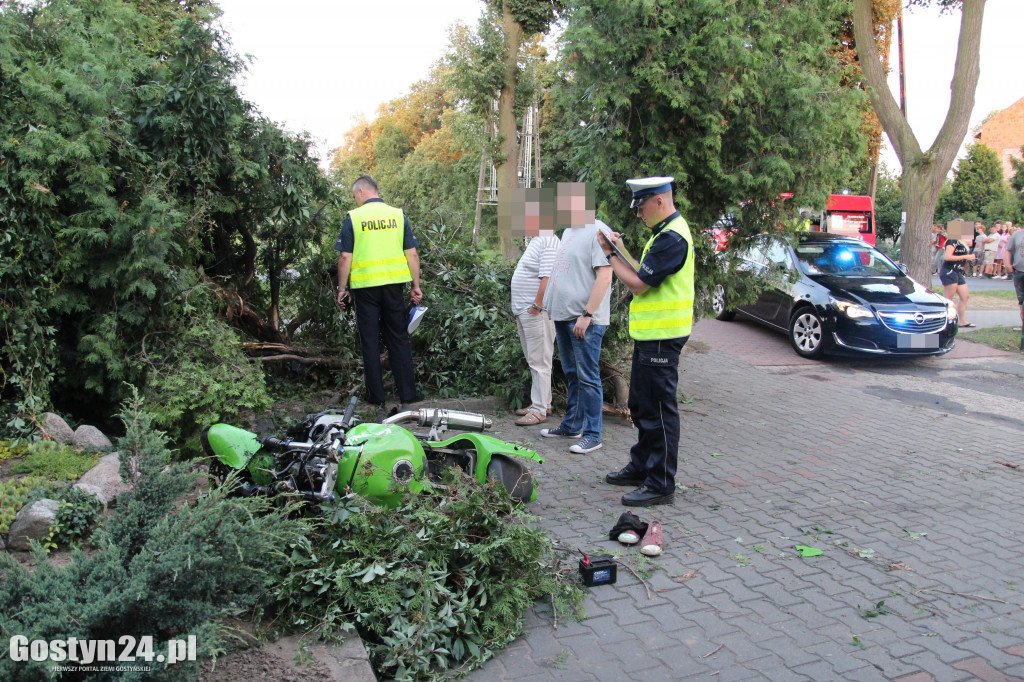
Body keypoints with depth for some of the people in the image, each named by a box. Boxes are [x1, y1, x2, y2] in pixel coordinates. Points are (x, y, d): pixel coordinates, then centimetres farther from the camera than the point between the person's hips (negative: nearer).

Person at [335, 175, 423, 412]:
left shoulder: (353, 217, -3)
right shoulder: (398, 215, 4)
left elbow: (345, 258, -5)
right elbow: (412, 254, 3)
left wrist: (342, 288, 3)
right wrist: (416, 286, 9)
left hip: (365, 286, -2)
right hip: (393, 285, 2)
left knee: (370, 342, 6)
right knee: (399, 339, 10)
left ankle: (377, 399, 9)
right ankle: (407, 395, 11)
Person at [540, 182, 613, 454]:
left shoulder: (598, 232, -13)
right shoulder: (569, 231, 16)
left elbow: (604, 276, -19)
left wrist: (587, 314, -21)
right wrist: (555, 309, 18)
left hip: (585, 320, -9)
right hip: (564, 316, 9)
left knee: (588, 378, -4)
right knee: (572, 375, 17)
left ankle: (592, 435, 4)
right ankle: (572, 425, 29)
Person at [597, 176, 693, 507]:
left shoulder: (672, 238, -19)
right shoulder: (665, 232, 15)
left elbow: (639, 284, -20)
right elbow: (643, 277, 13)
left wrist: (611, 255, -8)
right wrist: (619, 250, 5)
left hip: (661, 337, -11)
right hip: (649, 334, 11)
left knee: (659, 410, -4)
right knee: (642, 406, 20)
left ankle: (660, 485, 5)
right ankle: (641, 466, 34)